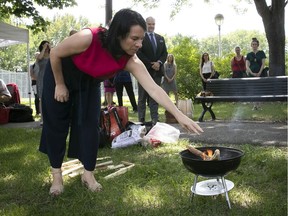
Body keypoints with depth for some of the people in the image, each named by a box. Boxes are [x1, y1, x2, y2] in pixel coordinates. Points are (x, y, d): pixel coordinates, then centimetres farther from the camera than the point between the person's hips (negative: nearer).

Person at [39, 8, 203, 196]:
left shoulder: (131, 61, -29)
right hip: (60, 74, -3)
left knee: (90, 124, -3)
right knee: (57, 124, 0)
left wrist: (179, 115, -43)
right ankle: (57, 175, 13)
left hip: (89, 82, 3)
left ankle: (88, 174, 11)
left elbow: (153, 89, -35)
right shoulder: (88, 38, -39)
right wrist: (60, 85, -14)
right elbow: (55, 53, -22)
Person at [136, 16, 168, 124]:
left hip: (157, 71, 4)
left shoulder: (160, 38, 17)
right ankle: (141, 120, 7)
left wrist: (159, 62, -7)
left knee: (155, 97, 4)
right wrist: (151, 64, -12)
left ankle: (155, 120, 4)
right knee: (142, 98, 2)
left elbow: (165, 53, 13)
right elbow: (139, 53, -9)